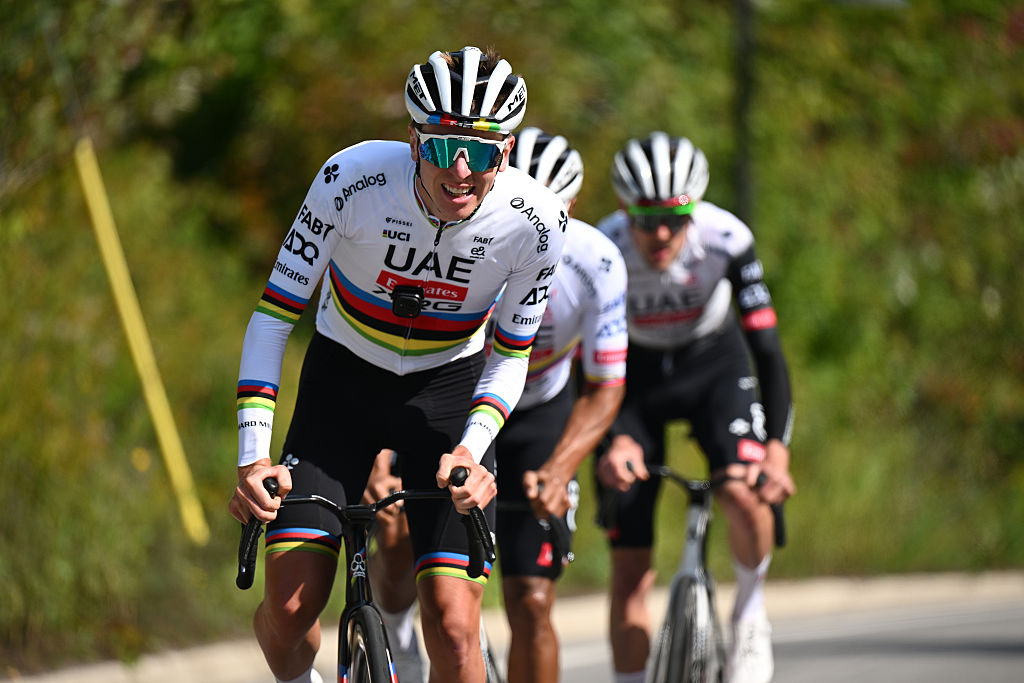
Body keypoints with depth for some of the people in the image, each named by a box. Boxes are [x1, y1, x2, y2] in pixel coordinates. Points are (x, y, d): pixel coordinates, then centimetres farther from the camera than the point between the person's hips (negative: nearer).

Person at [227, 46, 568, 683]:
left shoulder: (536, 220, -23)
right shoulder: (353, 179, -28)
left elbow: (509, 358, -8)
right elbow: (274, 315, -20)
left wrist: (472, 450, -27)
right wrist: (253, 456, -29)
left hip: (450, 388, 0)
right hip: (346, 374, 0)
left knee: (453, 626, -14)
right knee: (290, 608, -13)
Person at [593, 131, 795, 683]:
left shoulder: (727, 240, -28)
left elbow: (767, 349, -26)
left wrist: (777, 446, -38)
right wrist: (615, 441, -46)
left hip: (713, 365, 0)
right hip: (635, 374, 0)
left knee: (743, 495, -29)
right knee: (630, 573, -5)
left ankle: (750, 611, 1)